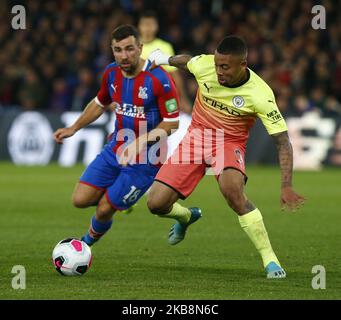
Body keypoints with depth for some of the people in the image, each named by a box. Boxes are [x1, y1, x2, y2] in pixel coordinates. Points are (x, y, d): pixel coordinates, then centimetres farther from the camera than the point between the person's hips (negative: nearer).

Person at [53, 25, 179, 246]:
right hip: (115, 150, 6)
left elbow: (172, 123, -16)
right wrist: (74, 128, 16)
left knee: (105, 209, -4)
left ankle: (90, 240, 31)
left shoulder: (159, 79, -21)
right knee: (80, 200, -6)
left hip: (145, 159, -6)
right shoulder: (111, 74, -1)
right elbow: (100, 103, 20)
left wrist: (139, 143, -26)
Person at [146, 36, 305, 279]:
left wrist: (287, 186, -30)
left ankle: (270, 259, -25)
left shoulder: (260, 95, -25)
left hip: (230, 142, -4)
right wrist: (164, 59, 30)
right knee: (156, 204, -7)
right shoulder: (204, 65, -17)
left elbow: (282, 140, -21)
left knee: (232, 190, -36)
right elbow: (186, 61, 9)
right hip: (197, 135, 4)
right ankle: (186, 217, 33)